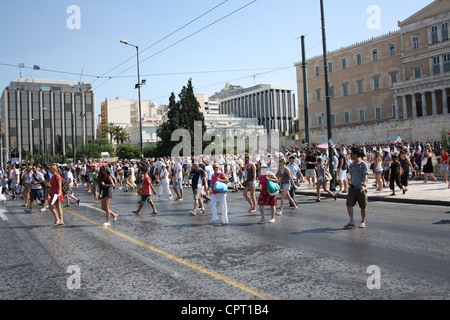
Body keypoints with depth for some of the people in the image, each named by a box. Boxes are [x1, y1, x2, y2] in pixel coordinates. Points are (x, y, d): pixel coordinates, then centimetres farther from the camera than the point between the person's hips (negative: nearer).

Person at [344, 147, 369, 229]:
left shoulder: (363, 164, -6)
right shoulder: (351, 165, 12)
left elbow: (365, 176, -15)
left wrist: (363, 185, -29)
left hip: (361, 189, -5)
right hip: (352, 188, 5)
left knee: (363, 206, 6)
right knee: (349, 204, -6)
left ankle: (363, 222, 20)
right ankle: (352, 222, 1)